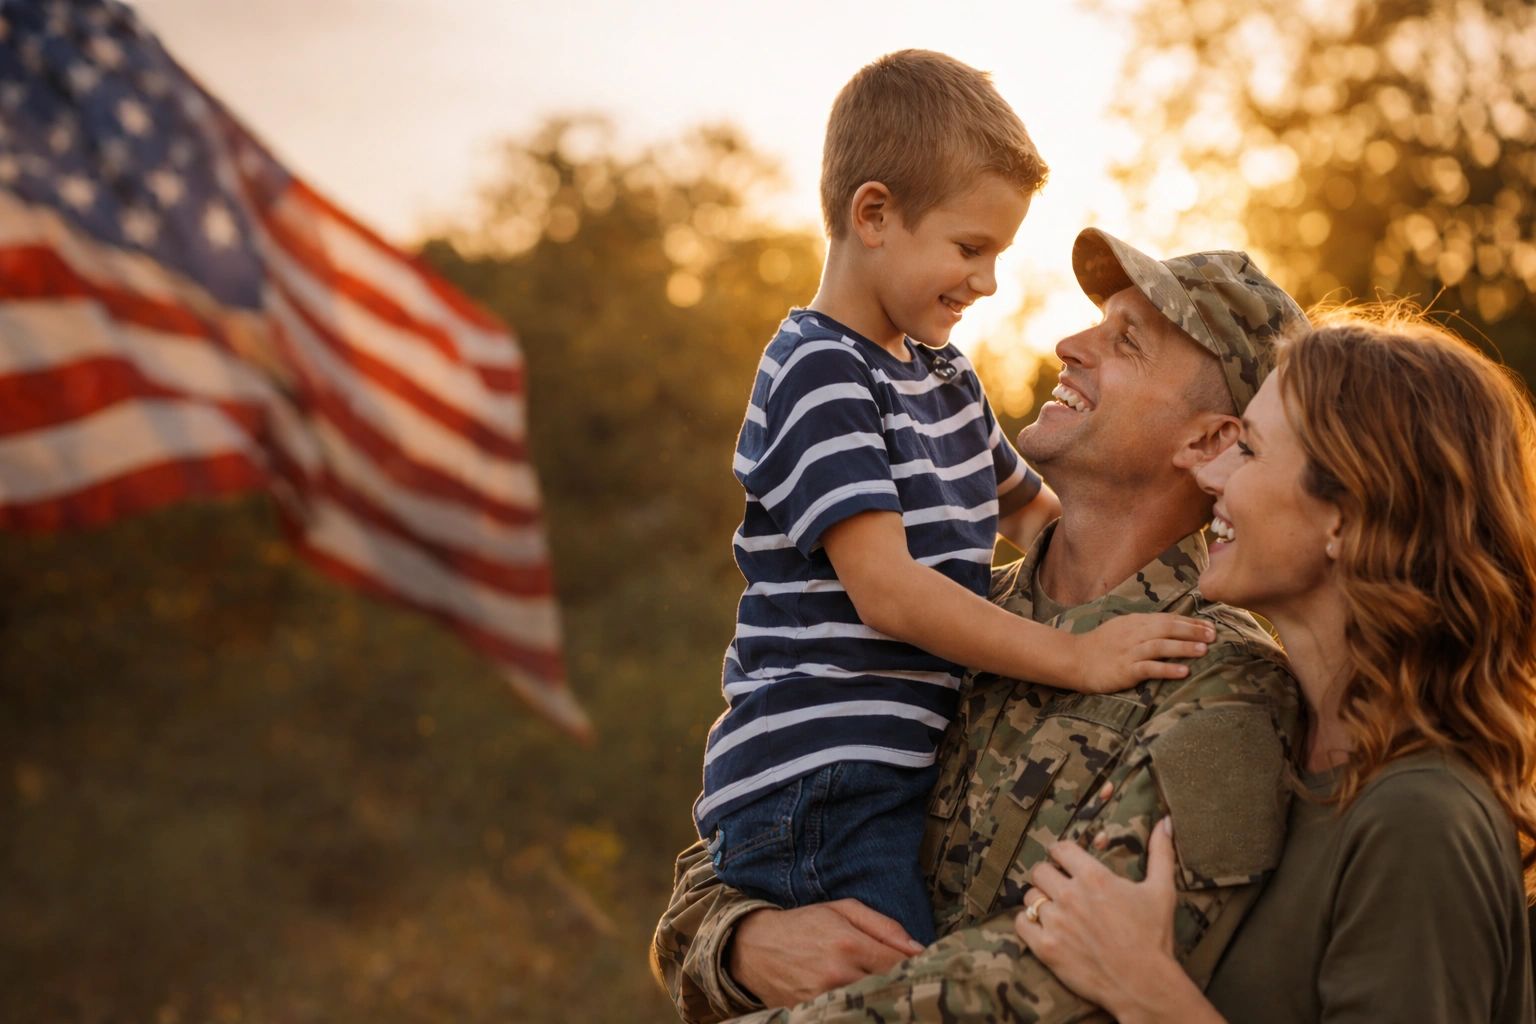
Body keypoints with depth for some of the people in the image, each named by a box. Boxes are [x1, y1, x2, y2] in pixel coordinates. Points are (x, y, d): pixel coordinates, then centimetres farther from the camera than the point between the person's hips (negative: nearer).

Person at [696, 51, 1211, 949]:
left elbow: (1029, 508, 32)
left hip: (910, 781, 9)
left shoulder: (944, 374, 16)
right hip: (818, 790, -9)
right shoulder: (818, 374, -12)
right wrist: (1077, 657, -19)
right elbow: (887, 590, -21)